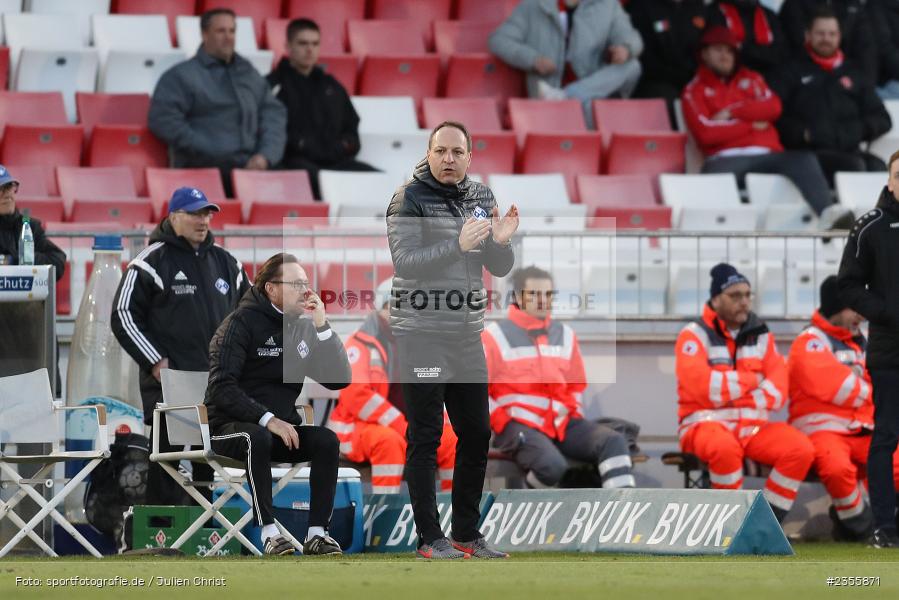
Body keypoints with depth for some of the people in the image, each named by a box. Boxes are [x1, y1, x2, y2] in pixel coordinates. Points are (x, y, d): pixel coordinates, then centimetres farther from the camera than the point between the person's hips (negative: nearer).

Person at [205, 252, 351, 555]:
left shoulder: (302, 327, 9)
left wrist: (322, 328, -8)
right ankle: (269, 533, -40)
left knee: (326, 439, -22)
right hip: (229, 427, -5)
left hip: (280, 426, 5)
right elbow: (221, 388, -18)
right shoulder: (242, 322, -8)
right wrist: (268, 420, -28)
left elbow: (339, 380, 2)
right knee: (258, 438, -38)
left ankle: (317, 533, -26)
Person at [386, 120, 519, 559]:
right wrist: (459, 246, -29)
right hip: (421, 334, -6)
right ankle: (430, 538, 0)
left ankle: (467, 533, 19)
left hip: (467, 335, 6)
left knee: (476, 433, 9)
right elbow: (405, 262, -18)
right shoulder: (410, 199, -8)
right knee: (425, 438, -3)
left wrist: (500, 240, -11)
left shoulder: (480, 197, 10)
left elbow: (500, 268, 11)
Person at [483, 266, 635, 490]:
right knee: (552, 464, -36)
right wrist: (501, 421, -7)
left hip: (561, 422, 6)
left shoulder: (565, 335, 17)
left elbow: (576, 385, 27)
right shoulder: (495, 336, 0)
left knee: (613, 442, -19)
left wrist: (572, 415, 10)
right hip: (518, 424, -6)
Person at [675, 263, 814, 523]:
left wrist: (730, 391, -13)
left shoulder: (761, 336, 14)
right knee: (725, 447, -39)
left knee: (801, 449, -20)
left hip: (754, 426, 5)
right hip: (706, 423, -5)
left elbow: (777, 391, 4)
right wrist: (750, 381, -6)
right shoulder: (695, 335, -1)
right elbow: (699, 386, -17)